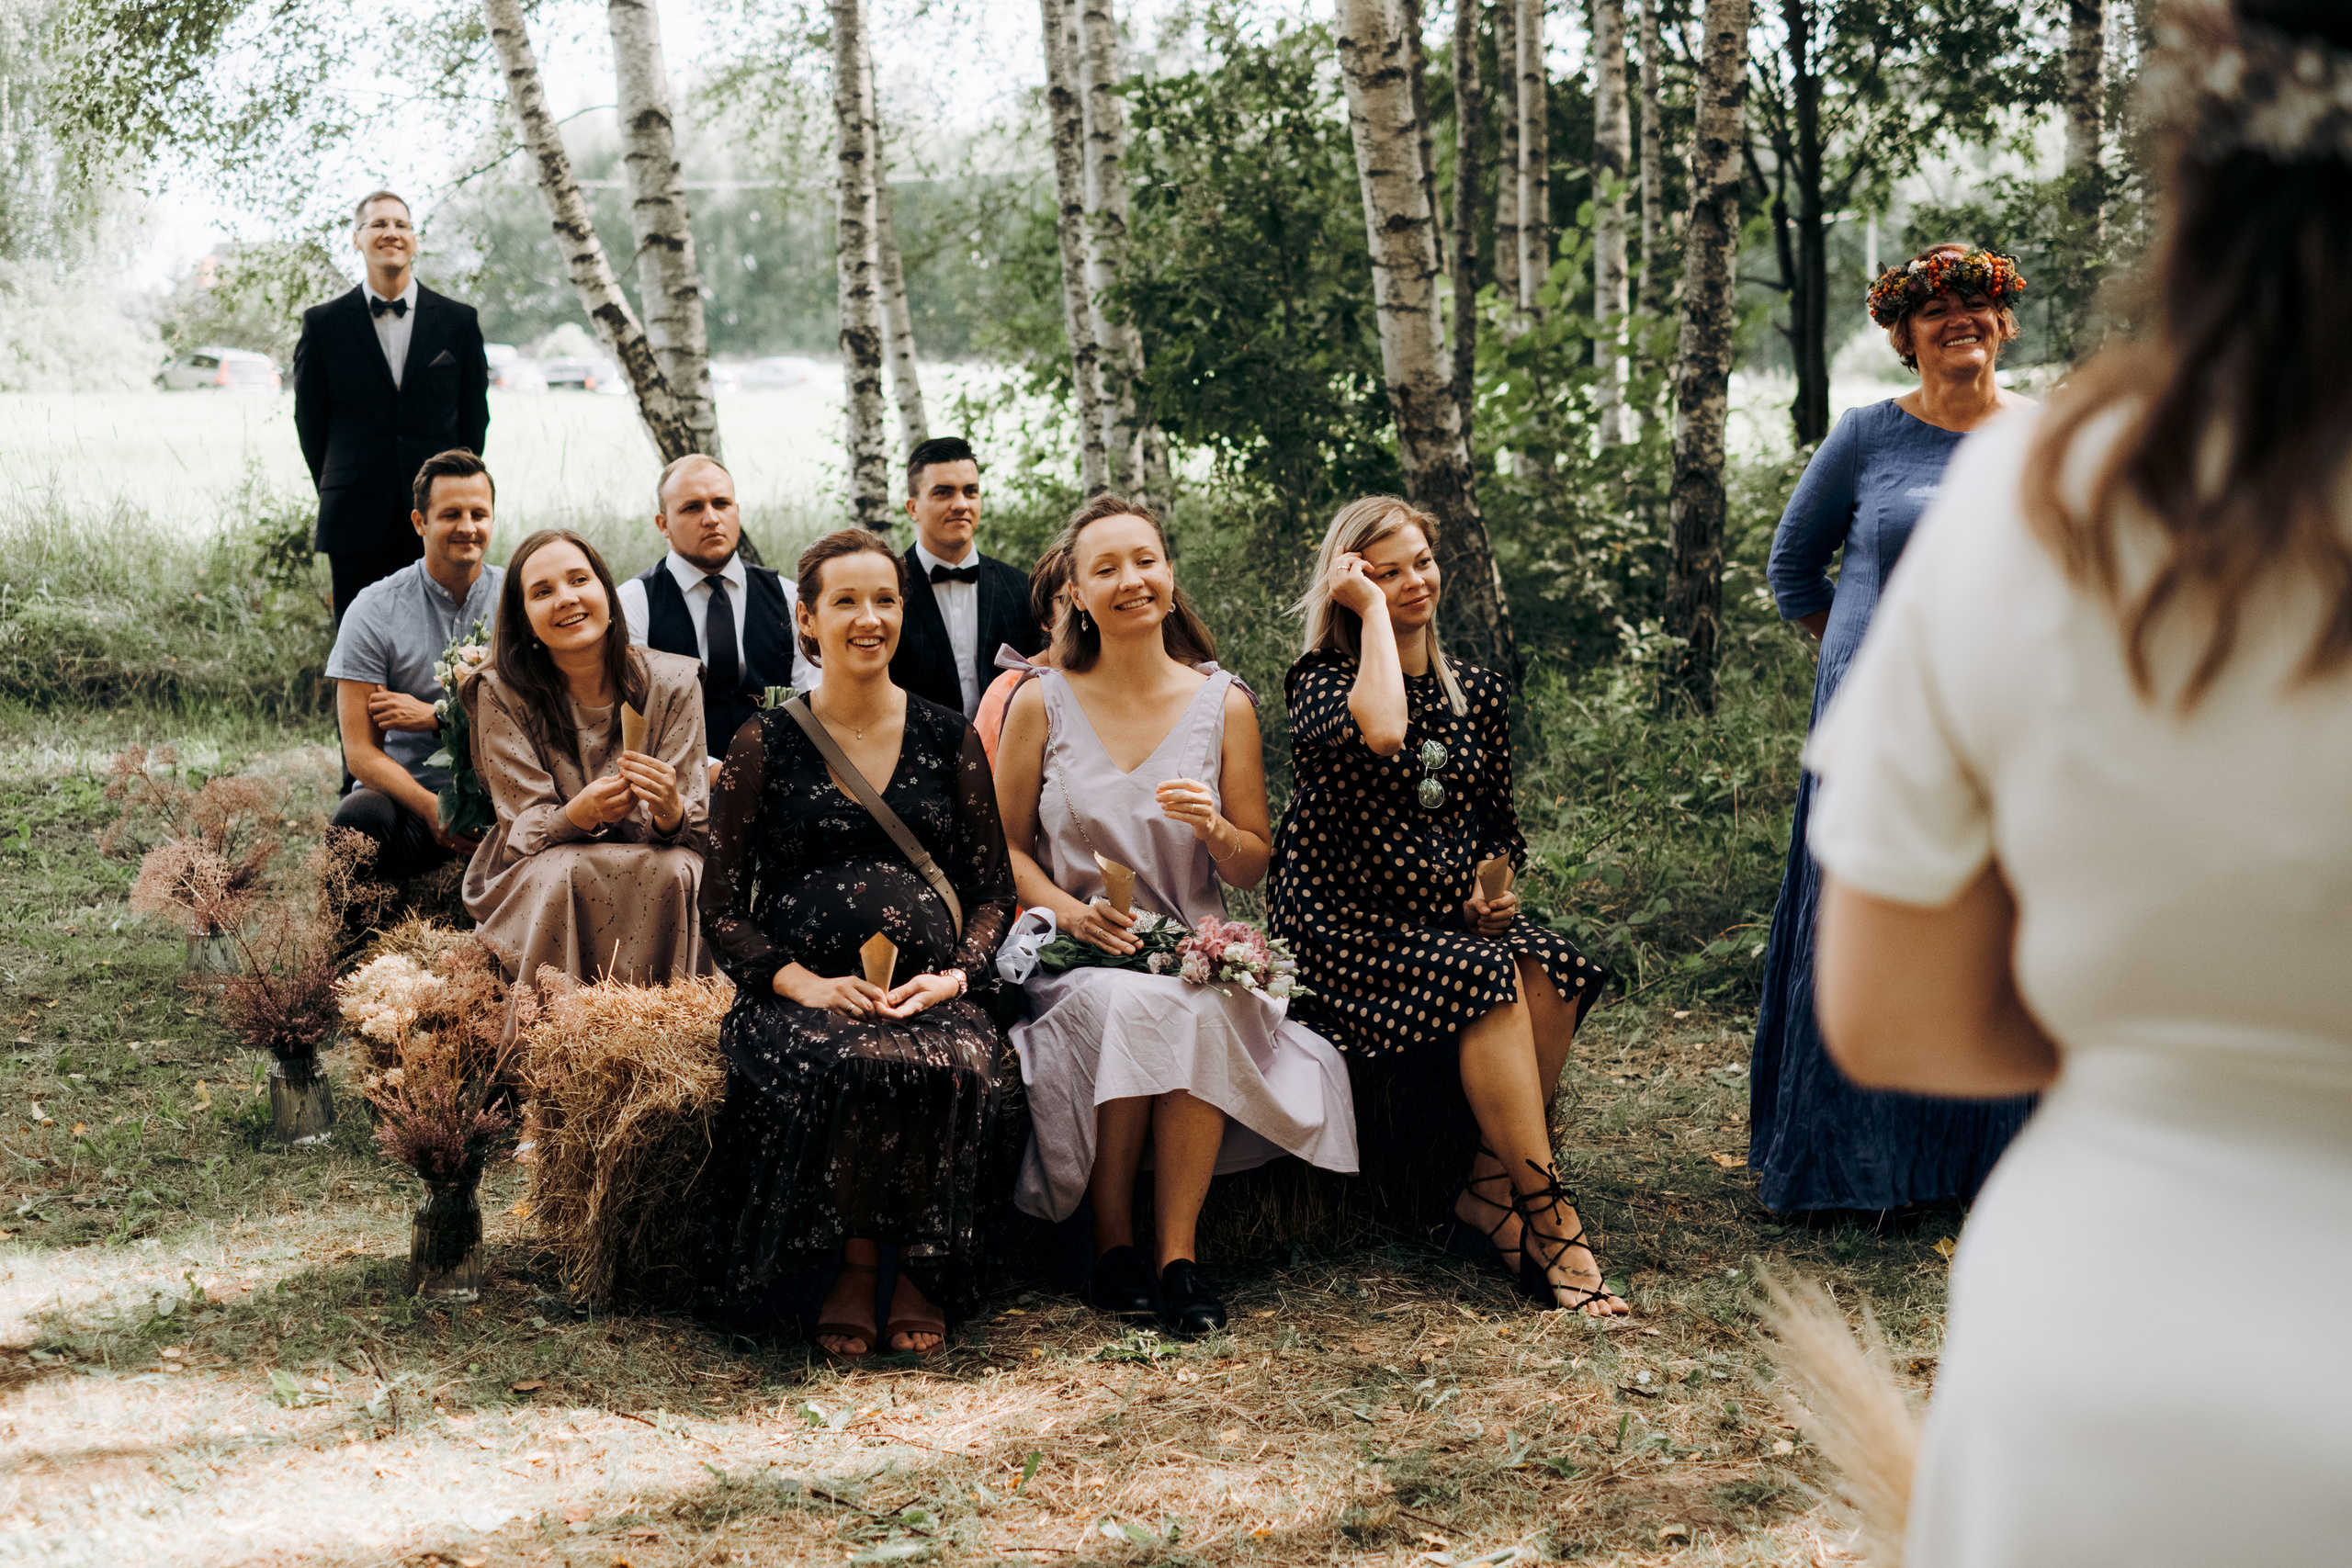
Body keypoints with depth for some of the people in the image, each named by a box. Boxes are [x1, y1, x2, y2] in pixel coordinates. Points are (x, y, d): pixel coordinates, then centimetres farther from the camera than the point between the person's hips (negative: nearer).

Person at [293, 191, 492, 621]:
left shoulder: (459, 321, 7)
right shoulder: (324, 324, 5)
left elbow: (475, 416, 11)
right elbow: (309, 420, 10)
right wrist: (338, 495, 9)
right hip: (358, 522, 0)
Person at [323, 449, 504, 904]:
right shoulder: (374, 611, 0)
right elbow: (360, 751, -6)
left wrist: (437, 717, -12)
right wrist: (432, 809, -23)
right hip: (405, 794, -1)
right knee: (359, 819, -36)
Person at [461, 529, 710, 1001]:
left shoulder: (672, 682, -7)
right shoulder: (502, 694, -9)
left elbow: (693, 827, -9)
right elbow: (524, 827, -11)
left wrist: (670, 813, -35)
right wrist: (579, 815, -35)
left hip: (651, 861, 1)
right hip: (534, 876, -1)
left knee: (671, 871, -32)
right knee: (567, 873, -34)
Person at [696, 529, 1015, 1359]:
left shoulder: (949, 739, 15)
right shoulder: (765, 745, 9)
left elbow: (994, 889, 15)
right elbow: (723, 905, 7)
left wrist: (952, 977, -5)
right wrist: (802, 982, -10)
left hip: (930, 993, 1)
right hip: (802, 996, -1)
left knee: (952, 1067, -34)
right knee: (847, 1067, -37)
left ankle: (923, 1274, -13)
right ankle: (856, 1266, -15)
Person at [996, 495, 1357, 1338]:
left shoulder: (1224, 706, 6)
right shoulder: (1043, 702, 3)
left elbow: (1254, 869, 10)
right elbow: (1007, 846, 6)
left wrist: (1215, 829, -13)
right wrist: (1071, 911, -13)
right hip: (1075, 954, -1)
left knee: (1203, 1010, -34)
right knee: (1126, 1002, -35)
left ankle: (1177, 1252, -25)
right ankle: (1112, 1241, -18)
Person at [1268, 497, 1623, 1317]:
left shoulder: (1479, 692, 14)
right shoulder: (1319, 678, -3)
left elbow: (1502, 823, 23)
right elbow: (1379, 733, -28)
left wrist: (1497, 890, 0)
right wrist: (1372, 611, -16)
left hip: (1453, 916, 5)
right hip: (1343, 924, -5)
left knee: (1551, 970, -26)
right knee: (1487, 978, -31)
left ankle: (1490, 1190, -17)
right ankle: (1547, 1220, -29)